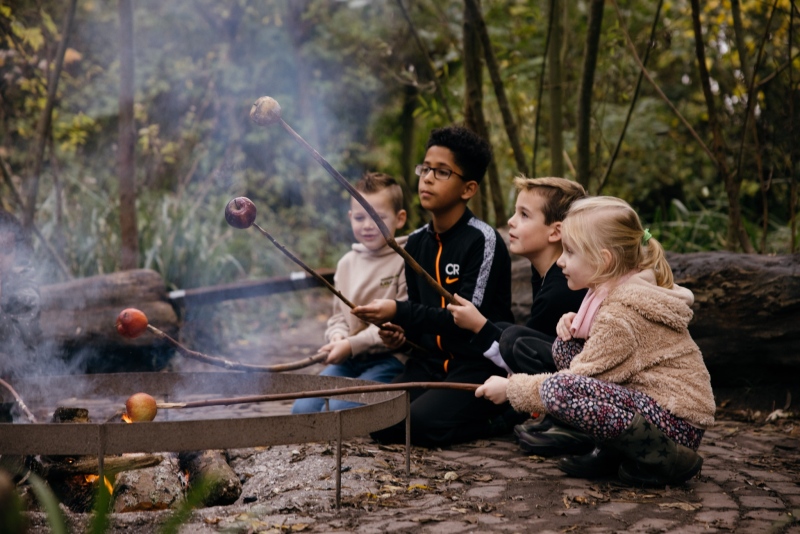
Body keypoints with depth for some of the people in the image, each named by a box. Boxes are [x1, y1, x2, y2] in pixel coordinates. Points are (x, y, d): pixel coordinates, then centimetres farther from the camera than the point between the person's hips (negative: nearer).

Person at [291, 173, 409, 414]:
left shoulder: (406, 262, -7)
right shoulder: (347, 263, 14)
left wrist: (352, 344, -17)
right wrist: (338, 339, -4)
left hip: (389, 358, -6)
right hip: (349, 359, 6)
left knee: (337, 408, -26)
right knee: (302, 408, -12)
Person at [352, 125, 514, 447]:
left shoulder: (482, 241, -14)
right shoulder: (416, 243, 8)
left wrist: (398, 312, -25)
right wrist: (400, 331, -4)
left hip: (480, 364, -6)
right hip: (432, 361, 6)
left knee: (422, 424, -27)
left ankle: (498, 418, -1)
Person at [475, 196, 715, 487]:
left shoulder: (622, 311, -20)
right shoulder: (630, 289, 9)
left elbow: (579, 382, -19)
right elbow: (601, 341, 24)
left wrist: (511, 388, -9)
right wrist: (574, 323, 3)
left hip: (677, 423, -10)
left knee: (557, 389, -27)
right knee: (564, 346, 9)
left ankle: (664, 457, -13)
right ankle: (611, 452, 6)